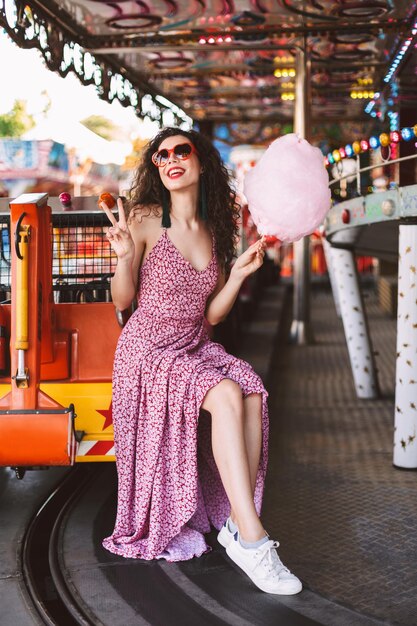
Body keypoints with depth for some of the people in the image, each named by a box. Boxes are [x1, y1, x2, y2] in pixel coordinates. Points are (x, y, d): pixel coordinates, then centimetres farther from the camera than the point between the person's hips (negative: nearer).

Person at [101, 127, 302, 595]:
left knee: (254, 393, -24)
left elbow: (210, 315, 8)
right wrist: (125, 256, -22)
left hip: (195, 347, 5)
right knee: (227, 395, -29)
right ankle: (251, 539, -26)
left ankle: (236, 523, -15)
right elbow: (122, 301, -5)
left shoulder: (214, 231, 8)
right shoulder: (145, 219, -7)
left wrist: (239, 273, -5)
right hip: (149, 350, -5)